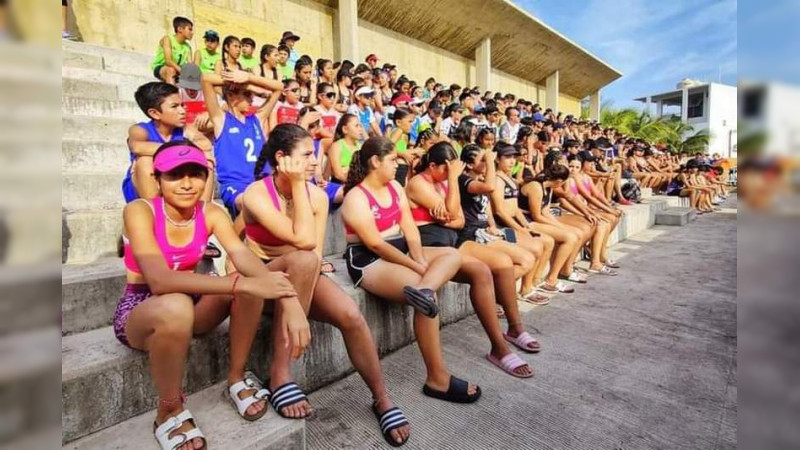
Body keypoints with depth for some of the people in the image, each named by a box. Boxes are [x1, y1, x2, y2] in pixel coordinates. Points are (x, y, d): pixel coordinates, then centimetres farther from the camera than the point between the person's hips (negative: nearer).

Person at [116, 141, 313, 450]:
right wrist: (242, 283, -46)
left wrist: (289, 301, -42)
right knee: (176, 306, -40)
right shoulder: (139, 211, -19)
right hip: (139, 310, -4)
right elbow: (160, 279, -35)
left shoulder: (210, 214, -8)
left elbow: (244, 257, -25)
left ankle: (237, 378, -6)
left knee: (253, 278, -24)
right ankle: (169, 411, -12)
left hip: (189, 302, 4)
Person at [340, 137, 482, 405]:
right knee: (429, 299, -26)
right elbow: (375, 244, -19)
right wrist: (418, 267, -19)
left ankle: (422, 290, -39)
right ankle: (438, 379, -16)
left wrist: (420, 259, -13)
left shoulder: (395, 187, 10)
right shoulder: (355, 198, -13)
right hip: (369, 261, -8)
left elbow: (409, 228, 5)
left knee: (453, 255, -9)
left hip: (400, 250, 9)